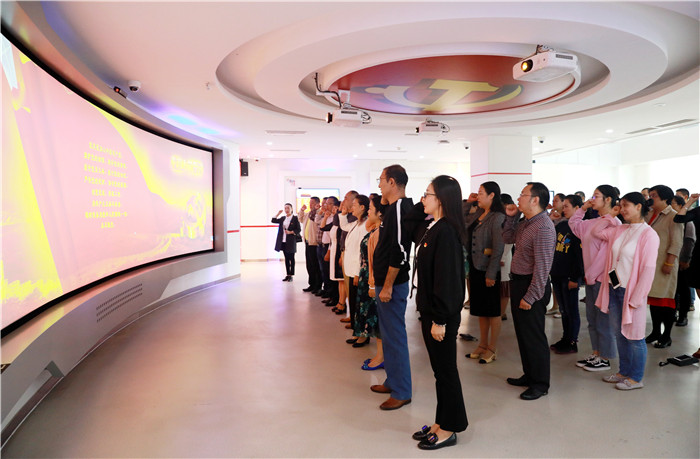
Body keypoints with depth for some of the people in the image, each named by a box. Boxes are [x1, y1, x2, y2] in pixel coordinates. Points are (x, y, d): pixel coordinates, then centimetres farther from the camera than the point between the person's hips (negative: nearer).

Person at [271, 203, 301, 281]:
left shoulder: (295, 218, -4)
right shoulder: (283, 218, 13)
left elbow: (298, 230, -6)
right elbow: (273, 220, 8)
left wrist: (290, 232, -18)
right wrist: (278, 213, 2)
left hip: (291, 241, -5)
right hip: (283, 241, 5)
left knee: (291, 258, 2)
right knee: (286, 258, 9)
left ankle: (291, 275, 7)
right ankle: (288, 275, 16)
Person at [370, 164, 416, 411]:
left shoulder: (399, 208, -18)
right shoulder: (396, 207, 12)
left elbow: (400, 251, -25)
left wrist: (387, 286, -22)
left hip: (392, 284, -10)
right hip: (386, 282, 10)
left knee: (395, 336, -1)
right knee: (389, 334, 19)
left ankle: (402, 392, 12)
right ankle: (393, 381, 33)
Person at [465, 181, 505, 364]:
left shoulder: (497, 217, -15)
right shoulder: (478, 214, 10)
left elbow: (498, 248, -19)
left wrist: (491, 273, -20)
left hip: (488, 270, -8)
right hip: (475, 267, 8)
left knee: (492, 310, 5)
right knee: (480, 309, 16)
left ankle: (492, 349, 17)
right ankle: (482, 345, 29)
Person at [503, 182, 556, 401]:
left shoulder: (543, 228, -22)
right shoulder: (526, 223, 8)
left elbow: (542, 267, -24)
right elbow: (508, 238, 23)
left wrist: (530, 297, -22)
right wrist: (511, 217, 10)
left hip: (531, 286, -10)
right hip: (518, 282, 10)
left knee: (533, 336, 2)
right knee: (523, 333, 19)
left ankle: (540, 384, 17)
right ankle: (529, 375, 35)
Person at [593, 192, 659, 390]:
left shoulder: (648, 234, -13)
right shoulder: (619, 230, 7)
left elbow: (648, 269, -15)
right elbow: (596, 232, 19)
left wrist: (636, 298, -17)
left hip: (630, 292, -7)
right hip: (614, 289, 7)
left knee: (634, 337, 6)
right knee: (619, 334, 16)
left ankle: (636, 378, 21)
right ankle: (624, 372, 31)